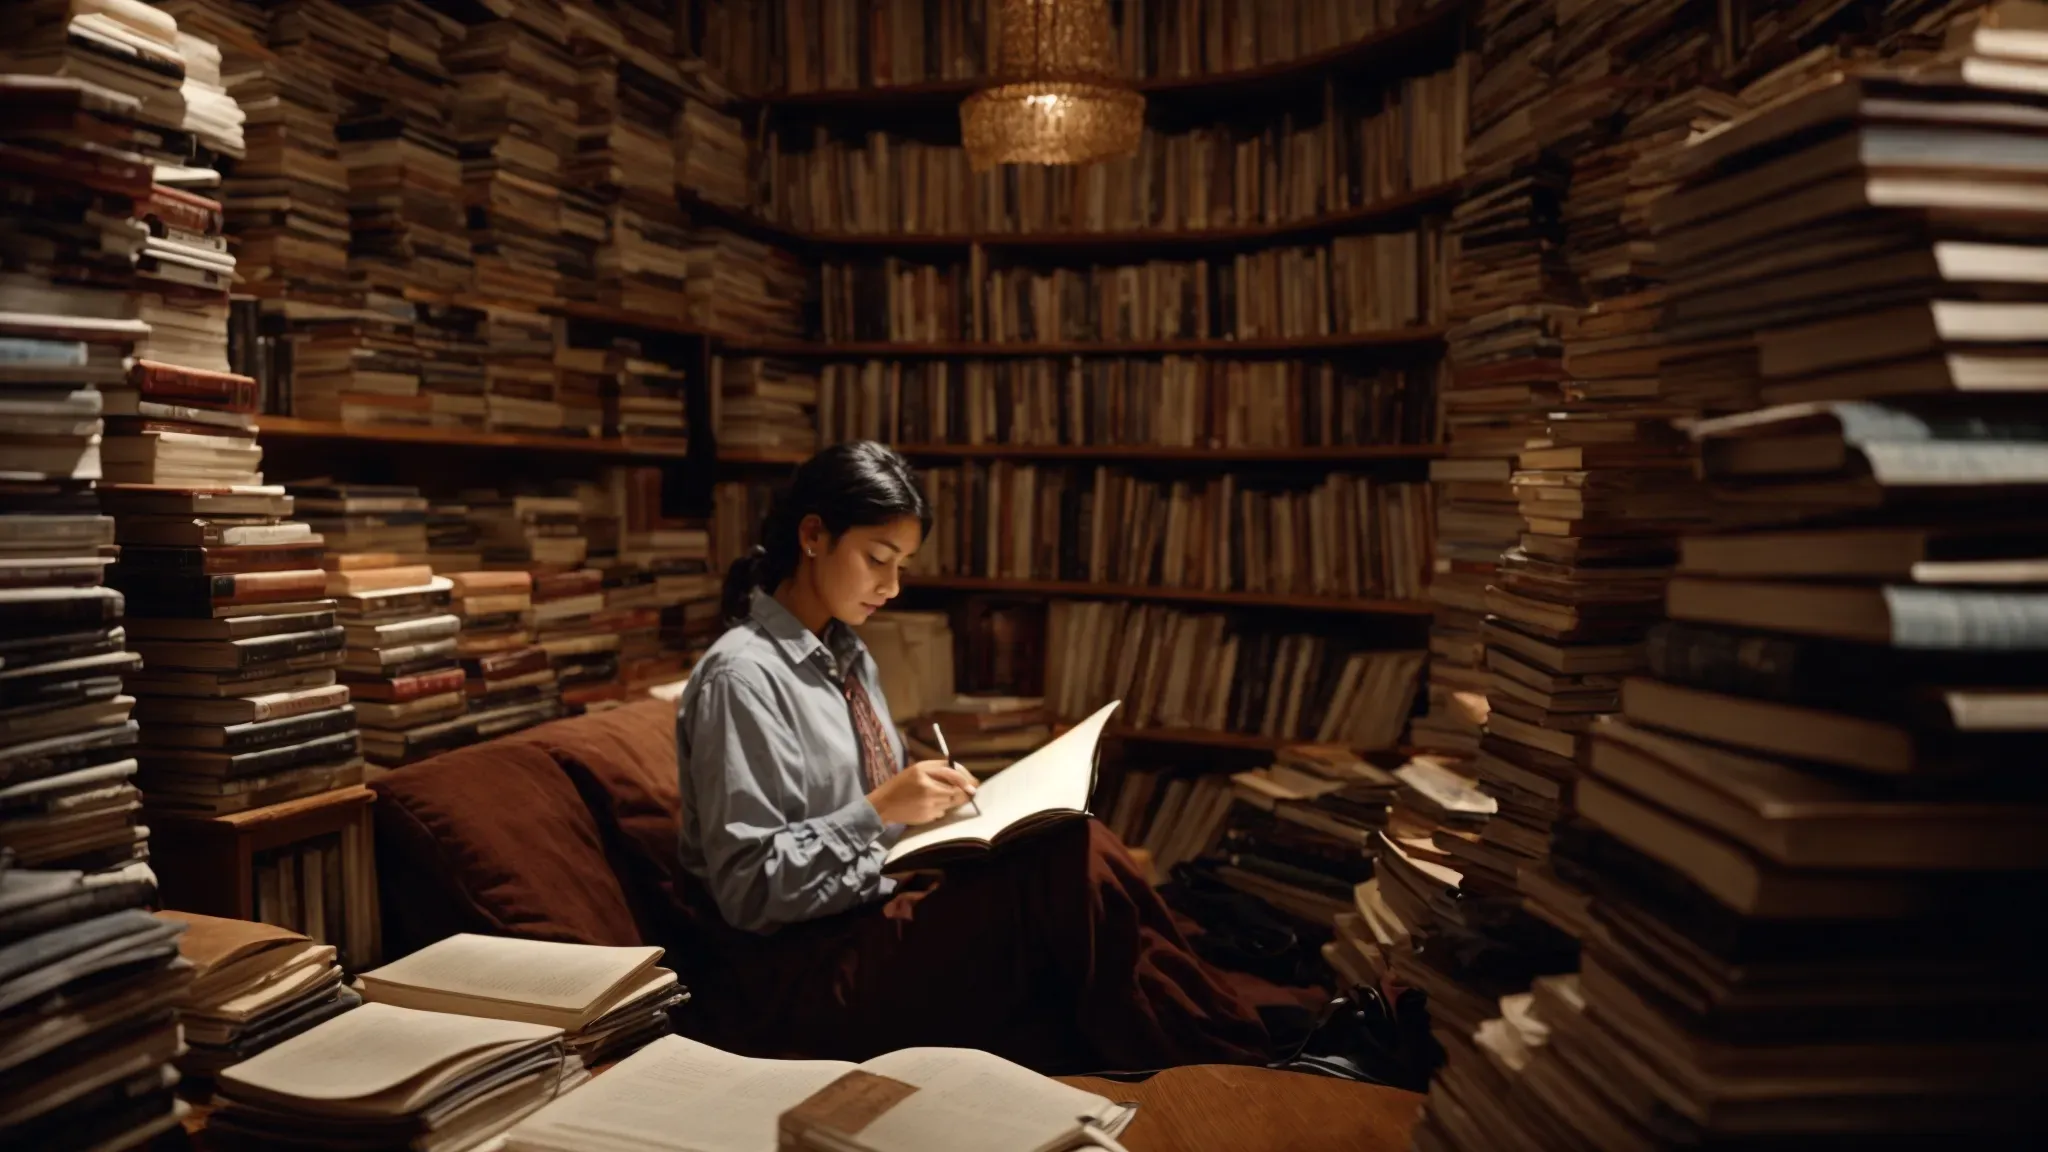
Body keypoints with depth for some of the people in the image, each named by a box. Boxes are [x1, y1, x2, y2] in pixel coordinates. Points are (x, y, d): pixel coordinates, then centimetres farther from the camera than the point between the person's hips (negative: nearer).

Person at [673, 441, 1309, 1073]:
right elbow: (747, 887, -16)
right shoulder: (743, 677, -15)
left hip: (866, 917, 8)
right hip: (790, 974, -8)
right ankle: (1232, 1062, -10)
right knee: (1073, 865, -24)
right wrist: (880, 810, -24)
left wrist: (930, 807, -1)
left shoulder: (846, 654, 11)